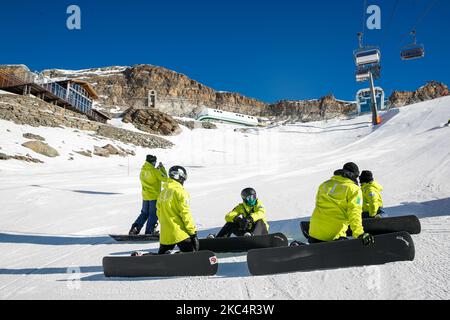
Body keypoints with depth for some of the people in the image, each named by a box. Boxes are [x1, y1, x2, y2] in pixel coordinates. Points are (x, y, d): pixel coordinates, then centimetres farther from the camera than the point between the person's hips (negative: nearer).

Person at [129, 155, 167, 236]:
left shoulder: (143, 170, 2)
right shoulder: (154, 171, -17)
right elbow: (164, 178, -8)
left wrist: (158, 169, 14)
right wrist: (162, 168, 2)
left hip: (145, 196, 6)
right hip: (154, 196, -6)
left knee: (144, 213, 18)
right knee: (153, 214, 7)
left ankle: (135, 228, 9)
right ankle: (149, 231, 10)